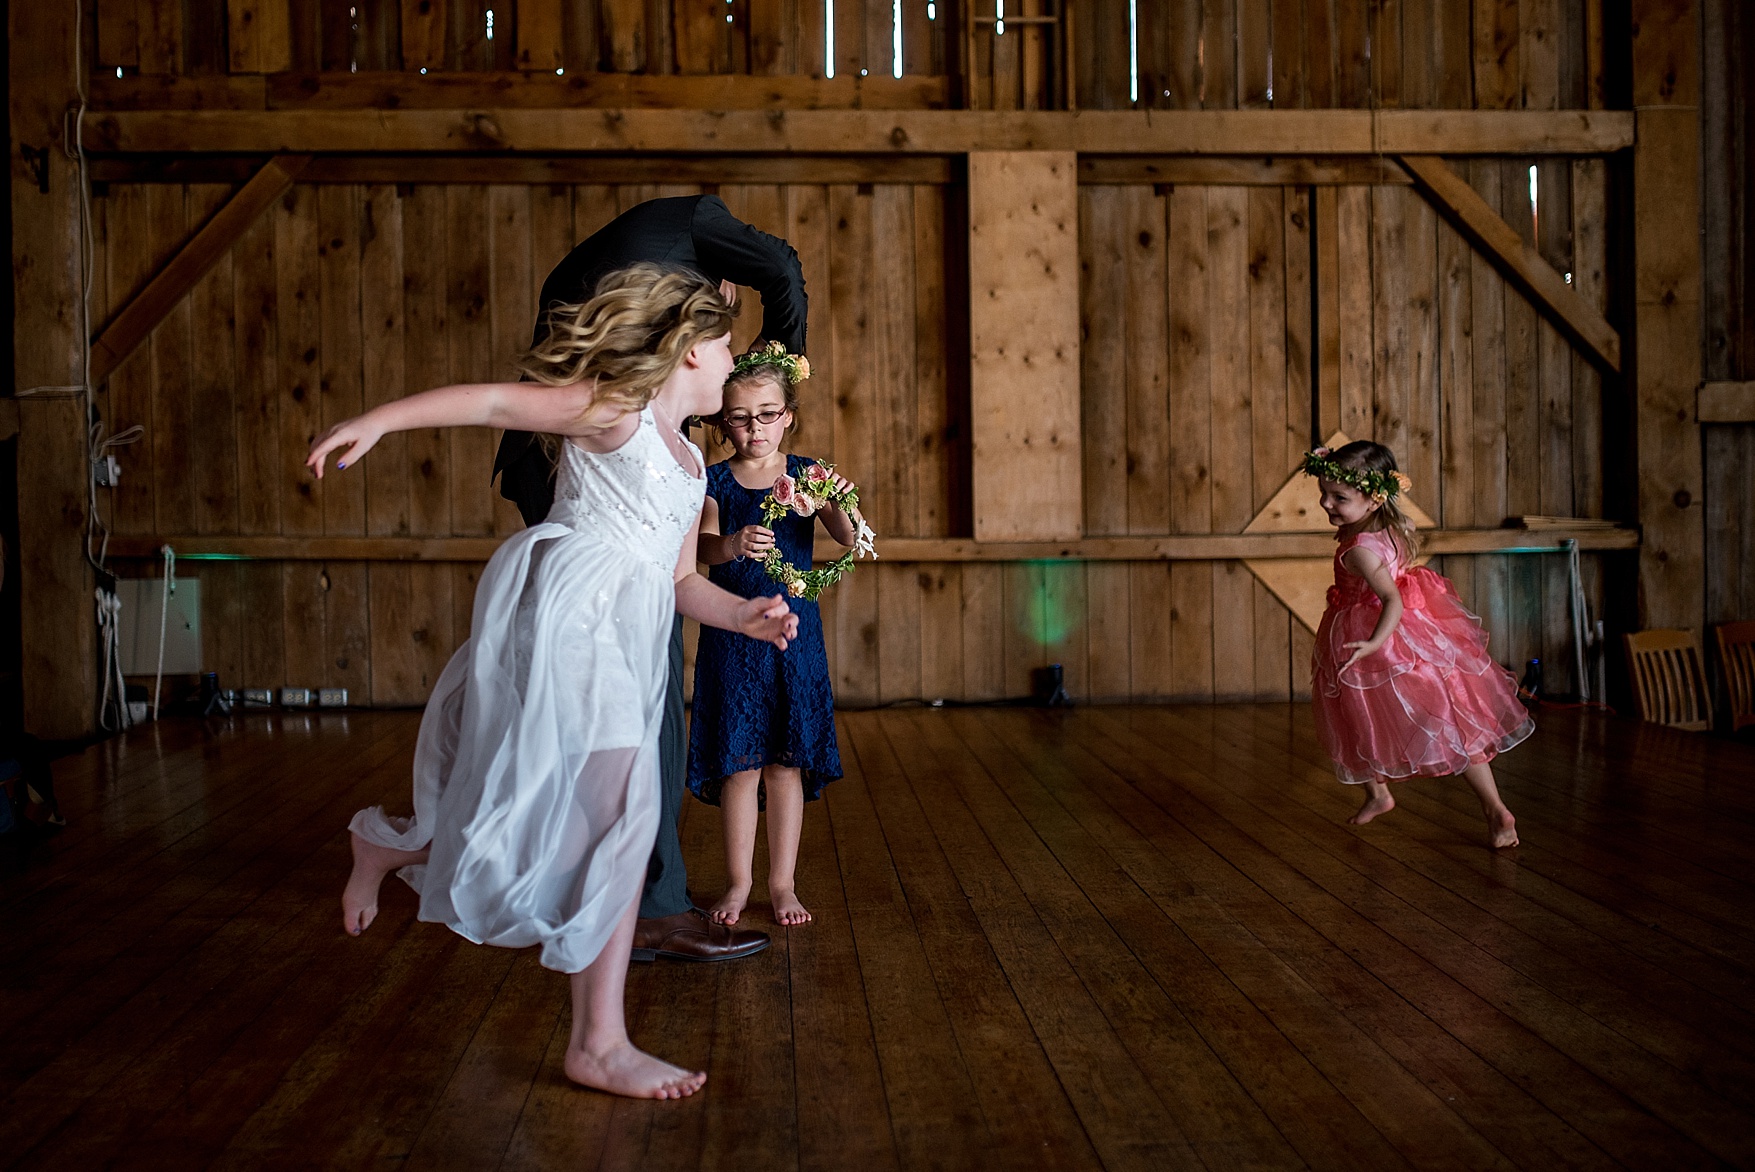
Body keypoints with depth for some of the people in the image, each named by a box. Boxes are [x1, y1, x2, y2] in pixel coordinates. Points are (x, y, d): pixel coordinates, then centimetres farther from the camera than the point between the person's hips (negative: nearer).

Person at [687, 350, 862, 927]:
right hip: (732, 635, 0)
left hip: (794, 630, 1)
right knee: (739, 760, 2)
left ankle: (782, 881, 17)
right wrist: (732, 544, -36)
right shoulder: (716, 480, 2)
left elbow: (850, 539, -8)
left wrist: (841, 506, -29)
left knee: (787, 760, 5)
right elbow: (704, 545, -14)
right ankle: (739, 879, 17)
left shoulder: (806, 474, 3)